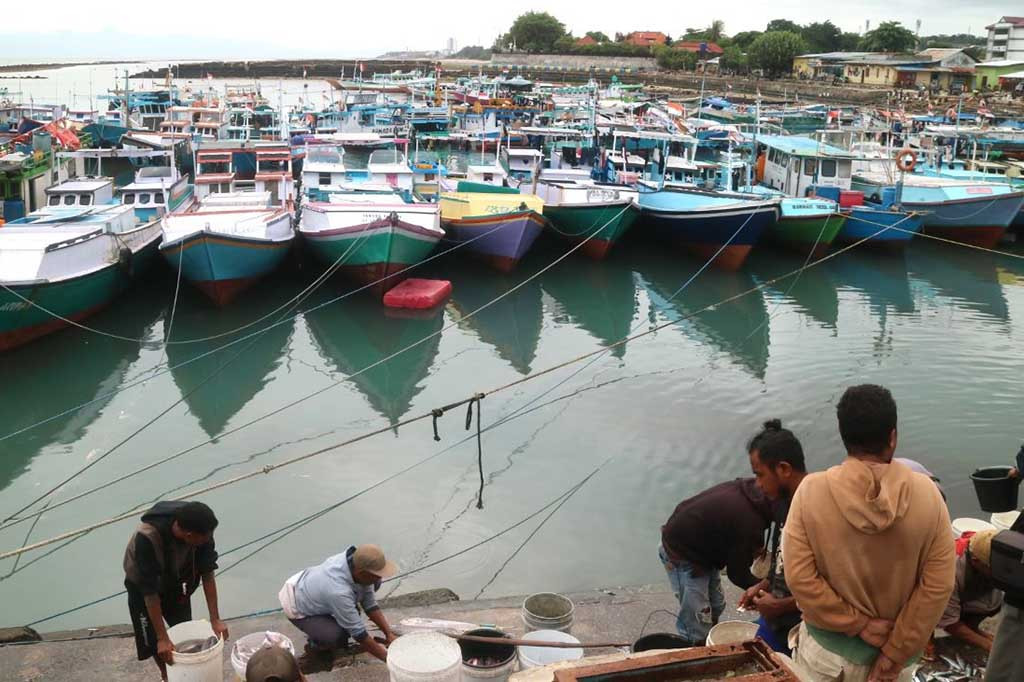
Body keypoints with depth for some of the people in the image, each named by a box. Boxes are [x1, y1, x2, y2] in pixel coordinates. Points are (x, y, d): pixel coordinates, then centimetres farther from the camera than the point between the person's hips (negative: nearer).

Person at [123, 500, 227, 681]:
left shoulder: (199, 527, -32)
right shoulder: (147, 538, -44)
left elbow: (207, 572, -22)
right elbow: (150, 591, -37)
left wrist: (215, 619, -21)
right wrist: (162, 638, -32)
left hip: (175, 579, 3)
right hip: (142, 584, -3)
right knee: (153, 638, 3)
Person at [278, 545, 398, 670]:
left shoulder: (355, 559, -23)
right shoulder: (339, 591, -41)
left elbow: (370, 604, -8)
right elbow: (359, 634, -30)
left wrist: (389, 633, -10)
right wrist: (386, 656, -22)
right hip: (300, 610, -7)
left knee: (373, 584, -3)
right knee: (338, 637, -32)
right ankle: (315, 647, 2)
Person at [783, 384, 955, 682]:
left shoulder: (812, 490, -18)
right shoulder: (926, 493, -14)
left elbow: (799, 576, -19)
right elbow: (938, 584, -12)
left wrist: (857, 623, -10)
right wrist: (895, 655, -8)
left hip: (828, 646, -1)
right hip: (896, 646, 1)